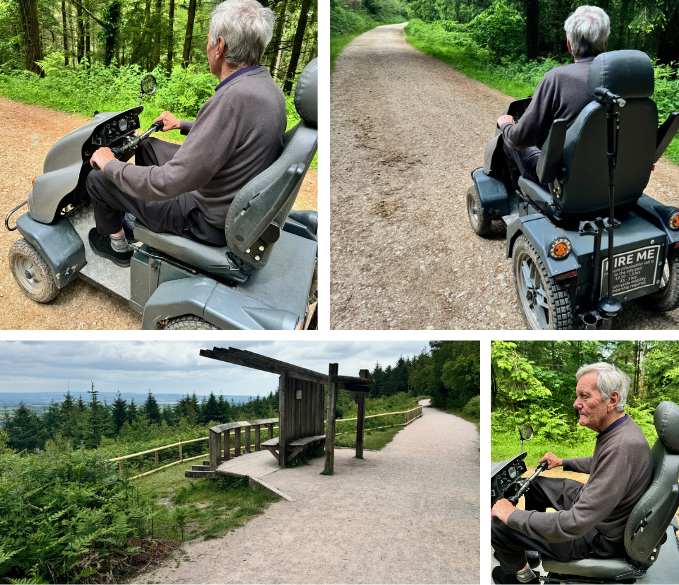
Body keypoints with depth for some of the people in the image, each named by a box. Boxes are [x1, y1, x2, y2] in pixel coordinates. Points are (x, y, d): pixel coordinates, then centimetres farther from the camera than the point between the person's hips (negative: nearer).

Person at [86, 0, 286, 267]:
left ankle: (116, 245, 33)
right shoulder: (266, 85, -3)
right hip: (241, 202, 9)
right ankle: (141, 220, 41)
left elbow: (167, 184, -32)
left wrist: (111, 166, -14)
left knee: (97, 179, 7)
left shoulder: (233, 99, -33)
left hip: (212, 221, -9)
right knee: (147, 145, 26)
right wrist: (182, 125, 27)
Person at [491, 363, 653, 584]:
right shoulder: (619, 429, -4)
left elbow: (576, 524, -37)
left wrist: (513, 515, -27)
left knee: (498, 525, -7)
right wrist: (563, 462, 17)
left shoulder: (623, 446, -36)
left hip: (599, 536, -10)